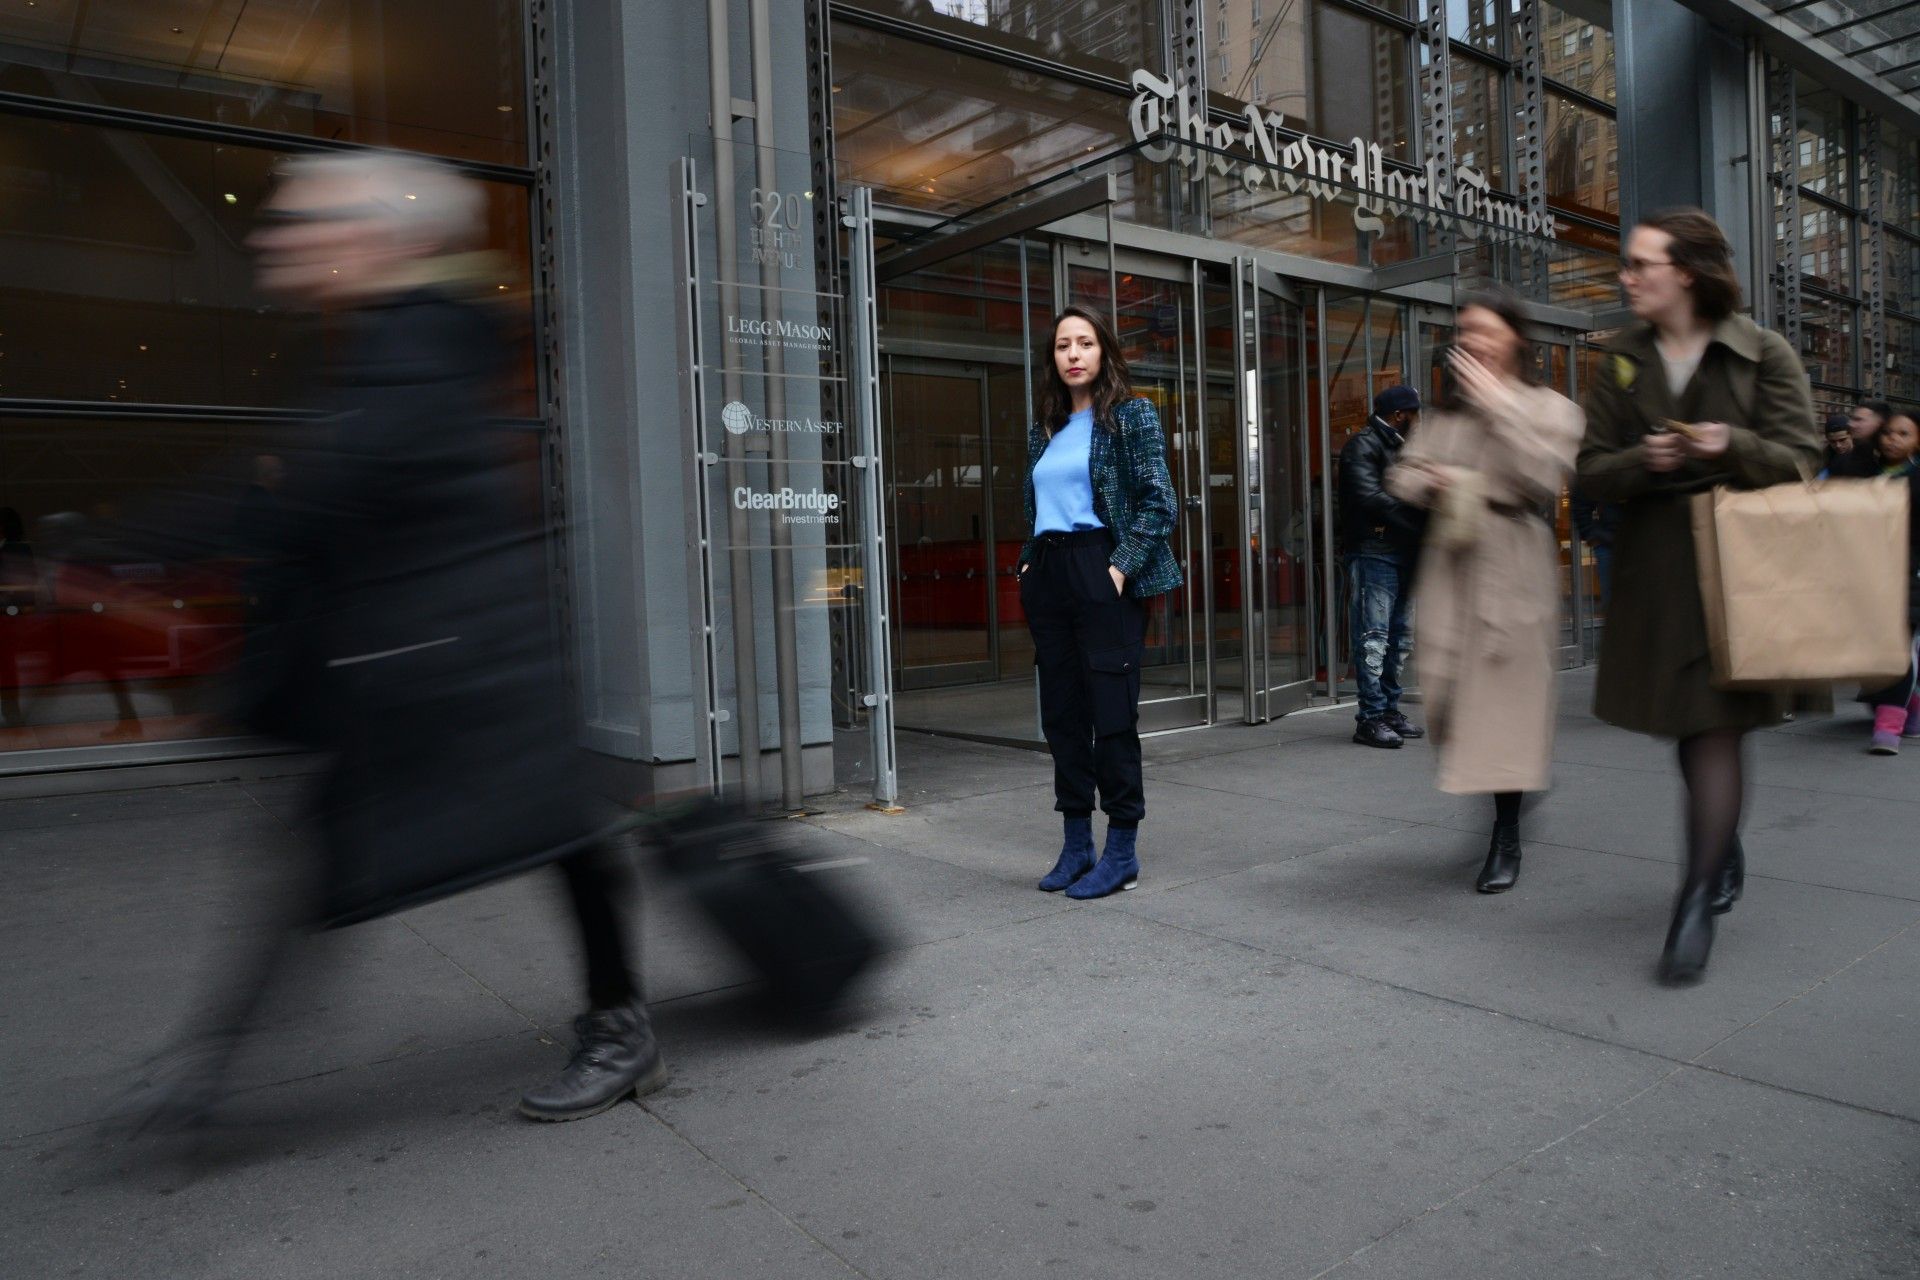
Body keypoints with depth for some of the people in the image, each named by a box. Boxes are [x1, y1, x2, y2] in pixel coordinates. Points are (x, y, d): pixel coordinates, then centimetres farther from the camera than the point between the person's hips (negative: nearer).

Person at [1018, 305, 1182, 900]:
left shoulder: (1133, 416, 0)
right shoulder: (1044, 429, 17)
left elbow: (1159, 504, -7)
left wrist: (1120, 568, -16)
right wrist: (1029, 565, 8)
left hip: (1101, 574, -6)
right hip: (1047, 577, 6)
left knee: (1112, 710, -4)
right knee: (1061, 712, 7)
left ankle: (1122, 852, 5)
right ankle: (1076, 845, 17)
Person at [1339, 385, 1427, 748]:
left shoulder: (1399, 448, 23)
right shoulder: (1363, 446, -6)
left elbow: (1413, 496, 19)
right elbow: (1370, 498, -19)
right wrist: (1419, 522, -18)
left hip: (1402, 554, 10)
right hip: (1372, 552, -10)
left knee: (1400, 638, 12)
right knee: (1374, 637, -9)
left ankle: (1389, 709, 20)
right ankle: (1370, 717, -7)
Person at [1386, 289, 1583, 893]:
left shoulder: (1549, 408, 3)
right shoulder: (1446, 410, 15)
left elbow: (1544, 476, -15)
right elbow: (1402, 474, 15)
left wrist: (1497, 403, -15)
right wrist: (1432, 483, -8)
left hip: (1515, 565, -4)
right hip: (1452, 560, 4)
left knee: (1505, 691, -2)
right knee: (1450, 686, -2)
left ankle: (1506, 838, 8)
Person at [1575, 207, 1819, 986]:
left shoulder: (1763, 355, 0)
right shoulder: (1622, 364, 9)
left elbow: (1799, 458, -1)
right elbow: (1592, 471, 5)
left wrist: (1734, 446, -21)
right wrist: (1643, 461, -16)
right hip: (1653, 568, 4)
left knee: (1713, 726, -11)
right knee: (1688, 725, 13)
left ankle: (1696, 905, -7)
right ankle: (1726, 860, 35)